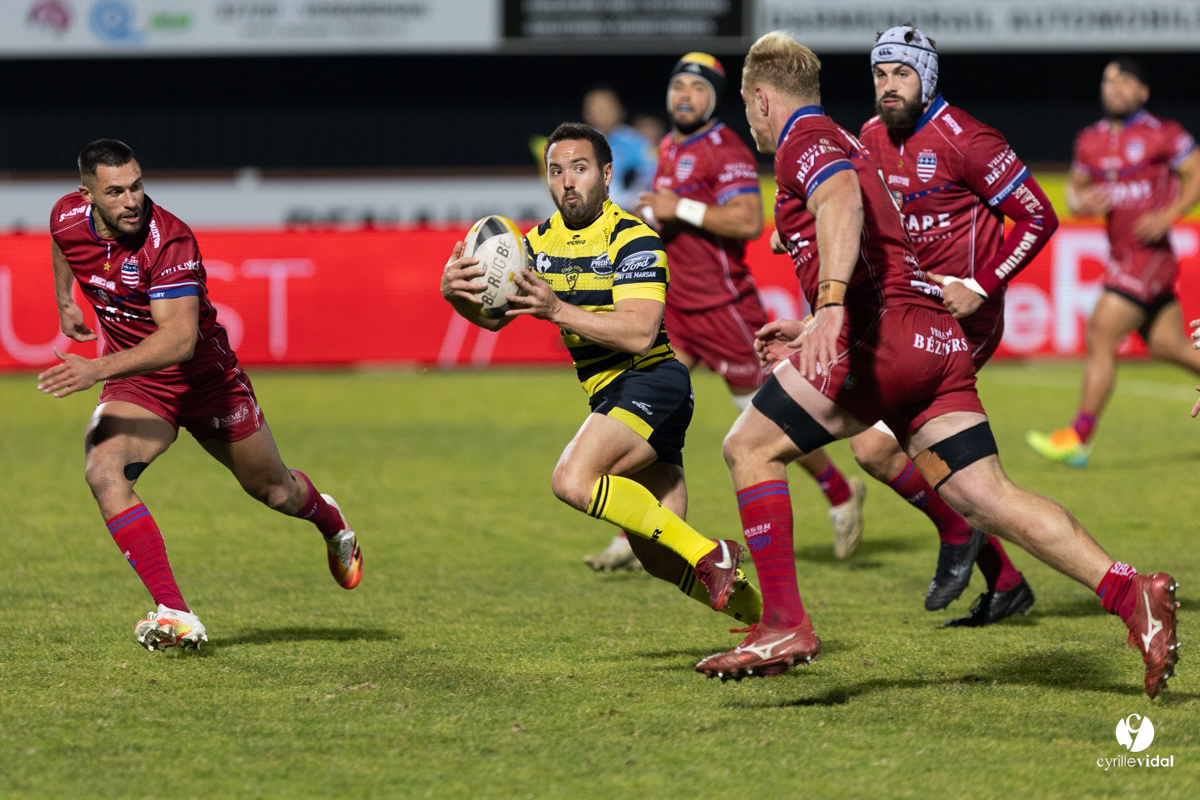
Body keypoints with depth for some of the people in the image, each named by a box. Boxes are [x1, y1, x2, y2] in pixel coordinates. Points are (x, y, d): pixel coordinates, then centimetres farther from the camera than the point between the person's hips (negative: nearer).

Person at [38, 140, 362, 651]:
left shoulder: (169, 240, -33)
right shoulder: (68, 217, -14)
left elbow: (179, 339, -42)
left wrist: (98, 369, -50)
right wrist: (64, 302, 20)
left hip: (203, 375, -3)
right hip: (135, 384, 4)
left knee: (273, 489, 17)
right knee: (103, 473, -26)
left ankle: (330, 522, 56)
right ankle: (175, 616, -26)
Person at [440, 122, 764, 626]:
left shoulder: (634, 239, -12)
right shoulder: (541, 243, 10)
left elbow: (639, 333, -23)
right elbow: (494, 315, 2)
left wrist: (557, 309, -32)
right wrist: (458, 292, -20)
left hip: (651, 381, -8)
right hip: (609, 395, 8)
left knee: (573, 481, -29)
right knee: (659, 559, 5)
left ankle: (708, 554, -20)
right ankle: (767, 618, 22)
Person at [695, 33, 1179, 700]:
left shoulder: (804, 139, 2)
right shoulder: (846, 146, 31)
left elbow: (842, 201, -22)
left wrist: (830, 305, -35)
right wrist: (814, 334, 43)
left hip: (886, 332, -9)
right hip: (939, 339, 9)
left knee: (751, 446, 0)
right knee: (989, 499, 0)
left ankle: (785, 625, -7)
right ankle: (1131, 592, -15)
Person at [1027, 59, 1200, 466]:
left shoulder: (1163, 134, -7)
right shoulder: (1090, 140, 11)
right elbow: (1075, 185, 21)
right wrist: (1078, 201, -3)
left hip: (1149, 253, -7)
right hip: (1121, 255, 7)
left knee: (1100, 336, -11)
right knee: (1166, 345, 8)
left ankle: (1079, 437, -7)